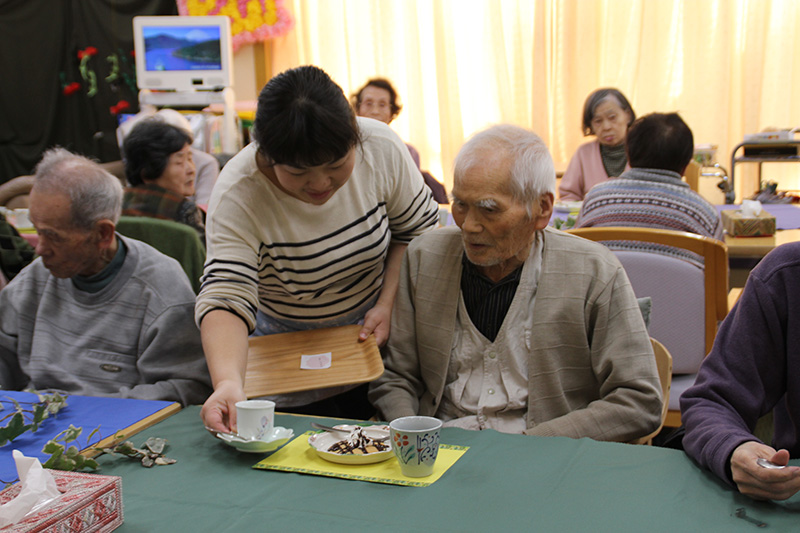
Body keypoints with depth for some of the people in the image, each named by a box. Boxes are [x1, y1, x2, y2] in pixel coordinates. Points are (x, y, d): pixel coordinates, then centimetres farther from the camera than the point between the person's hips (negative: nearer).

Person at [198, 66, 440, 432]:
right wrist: (227, 382, -51)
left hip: (372, 332, 2)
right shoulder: (237, 194, -28)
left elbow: (418, 229, -4)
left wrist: (389, 303, -16)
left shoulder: (381, 148, -20)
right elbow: (225, 299, -34)